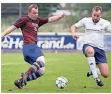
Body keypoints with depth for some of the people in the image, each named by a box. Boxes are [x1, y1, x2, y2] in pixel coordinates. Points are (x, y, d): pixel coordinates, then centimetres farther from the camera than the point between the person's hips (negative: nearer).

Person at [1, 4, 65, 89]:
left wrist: (60, 16, 5)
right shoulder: (24, 19, 2)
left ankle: (20, 81, 5)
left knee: (41, 72, 5)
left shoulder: (37, 21, 22)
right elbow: (13, 27, 0)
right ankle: (27, 74, -37)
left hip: (33, 47, 8)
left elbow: (50, 19, 20)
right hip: (29, 46, -8)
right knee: (41, 60, -32)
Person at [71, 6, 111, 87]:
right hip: (88, 46, -2)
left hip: (100, 49, 2)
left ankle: (93, 71, 31)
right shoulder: (85, 20, 4)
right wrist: (73, 32, -9)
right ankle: (96, 77, -36)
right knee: (90, 51, -44)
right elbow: (74, 26, 13)